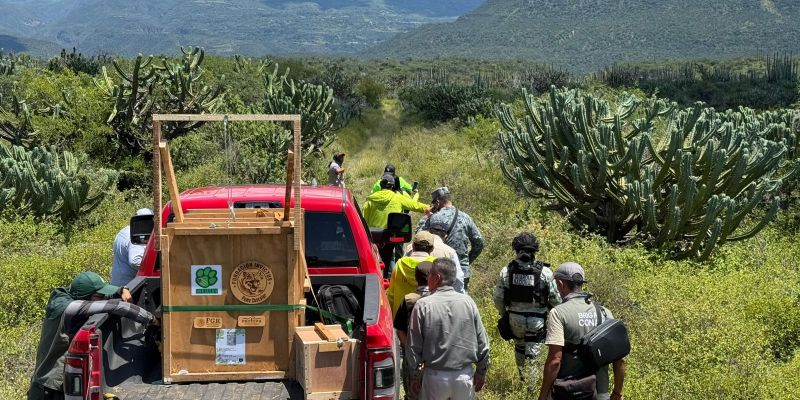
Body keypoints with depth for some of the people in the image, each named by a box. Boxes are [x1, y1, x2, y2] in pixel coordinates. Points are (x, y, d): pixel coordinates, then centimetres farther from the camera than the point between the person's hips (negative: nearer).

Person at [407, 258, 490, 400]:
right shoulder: (468, 302, -2)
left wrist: (415, 375, 6)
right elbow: (482, 343, 2)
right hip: (465, 375, 2)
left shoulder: (423, 305, -10)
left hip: (435, 376, -2)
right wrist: (481, 372, 12)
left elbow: (414, 346, -6)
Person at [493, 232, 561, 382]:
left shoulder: (506, 271, -10)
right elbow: (556, 300, -9)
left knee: (519, 347, 26)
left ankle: (523, 378, 44)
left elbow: (498, 299, -3)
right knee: (532, 355, 5)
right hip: (537, 321, -3)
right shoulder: (545, 272, -15)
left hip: (515, 318, 3)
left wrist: (504, 315, 15)